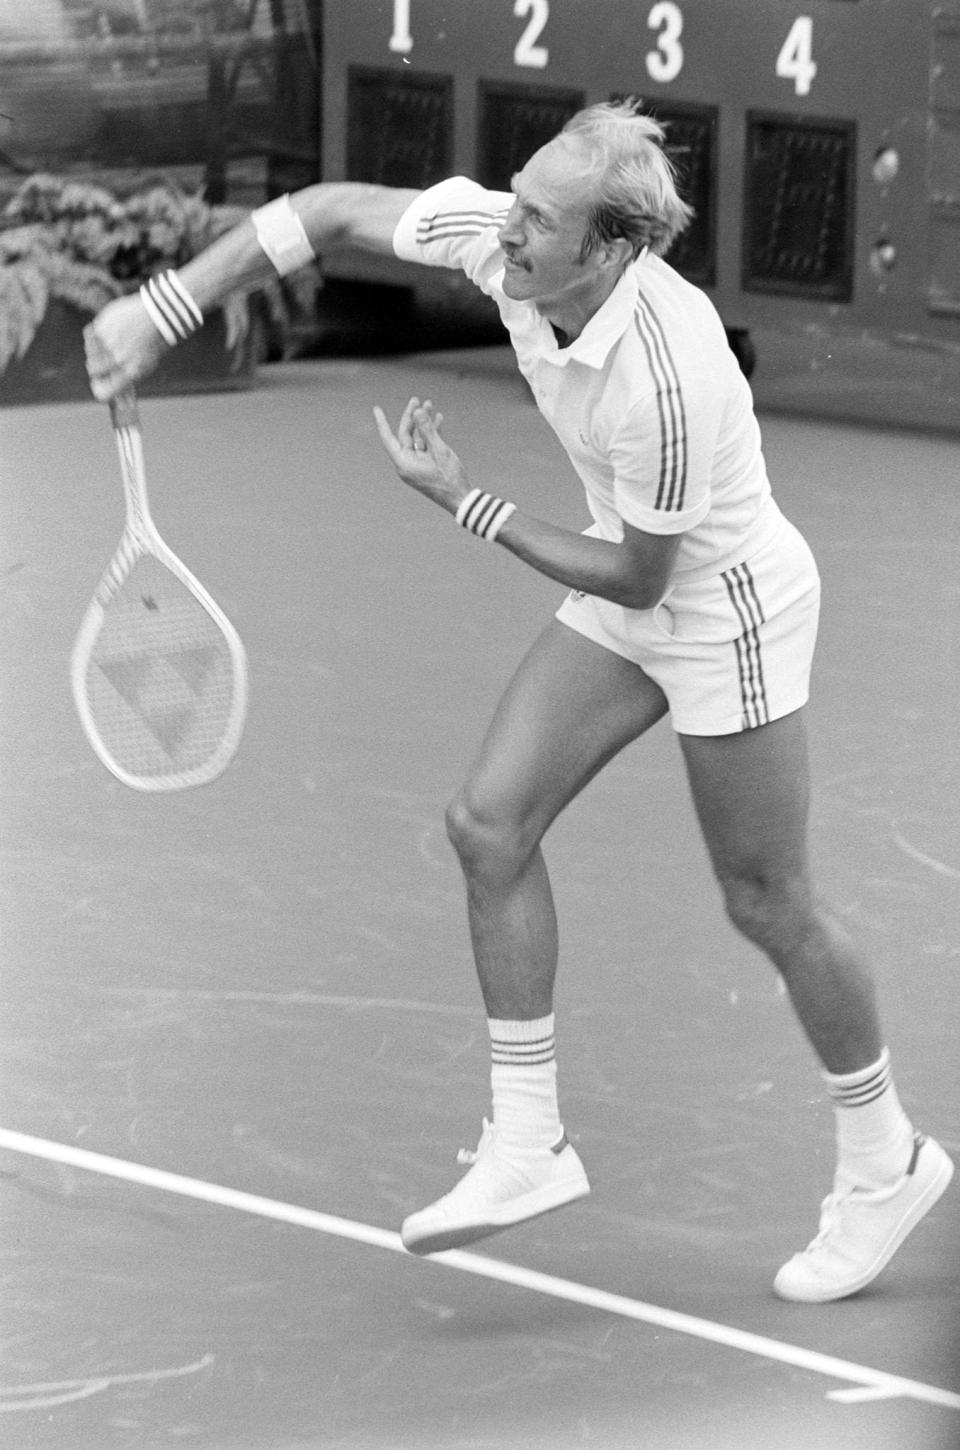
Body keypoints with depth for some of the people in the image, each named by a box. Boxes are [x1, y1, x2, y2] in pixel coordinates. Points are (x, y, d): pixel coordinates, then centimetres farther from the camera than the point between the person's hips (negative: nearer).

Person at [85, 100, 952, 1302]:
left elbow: (638, 577, -25)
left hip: (726, 607, -8)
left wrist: (466, 504, -22)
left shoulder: (667, 380, -37)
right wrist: (161, 311, -12)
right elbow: (332, 210, -6)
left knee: (768, 907, 3)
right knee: (490, 822, -1)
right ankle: (527, 1143, 7)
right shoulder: (495, 233, -18)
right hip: (626, 602, 8)